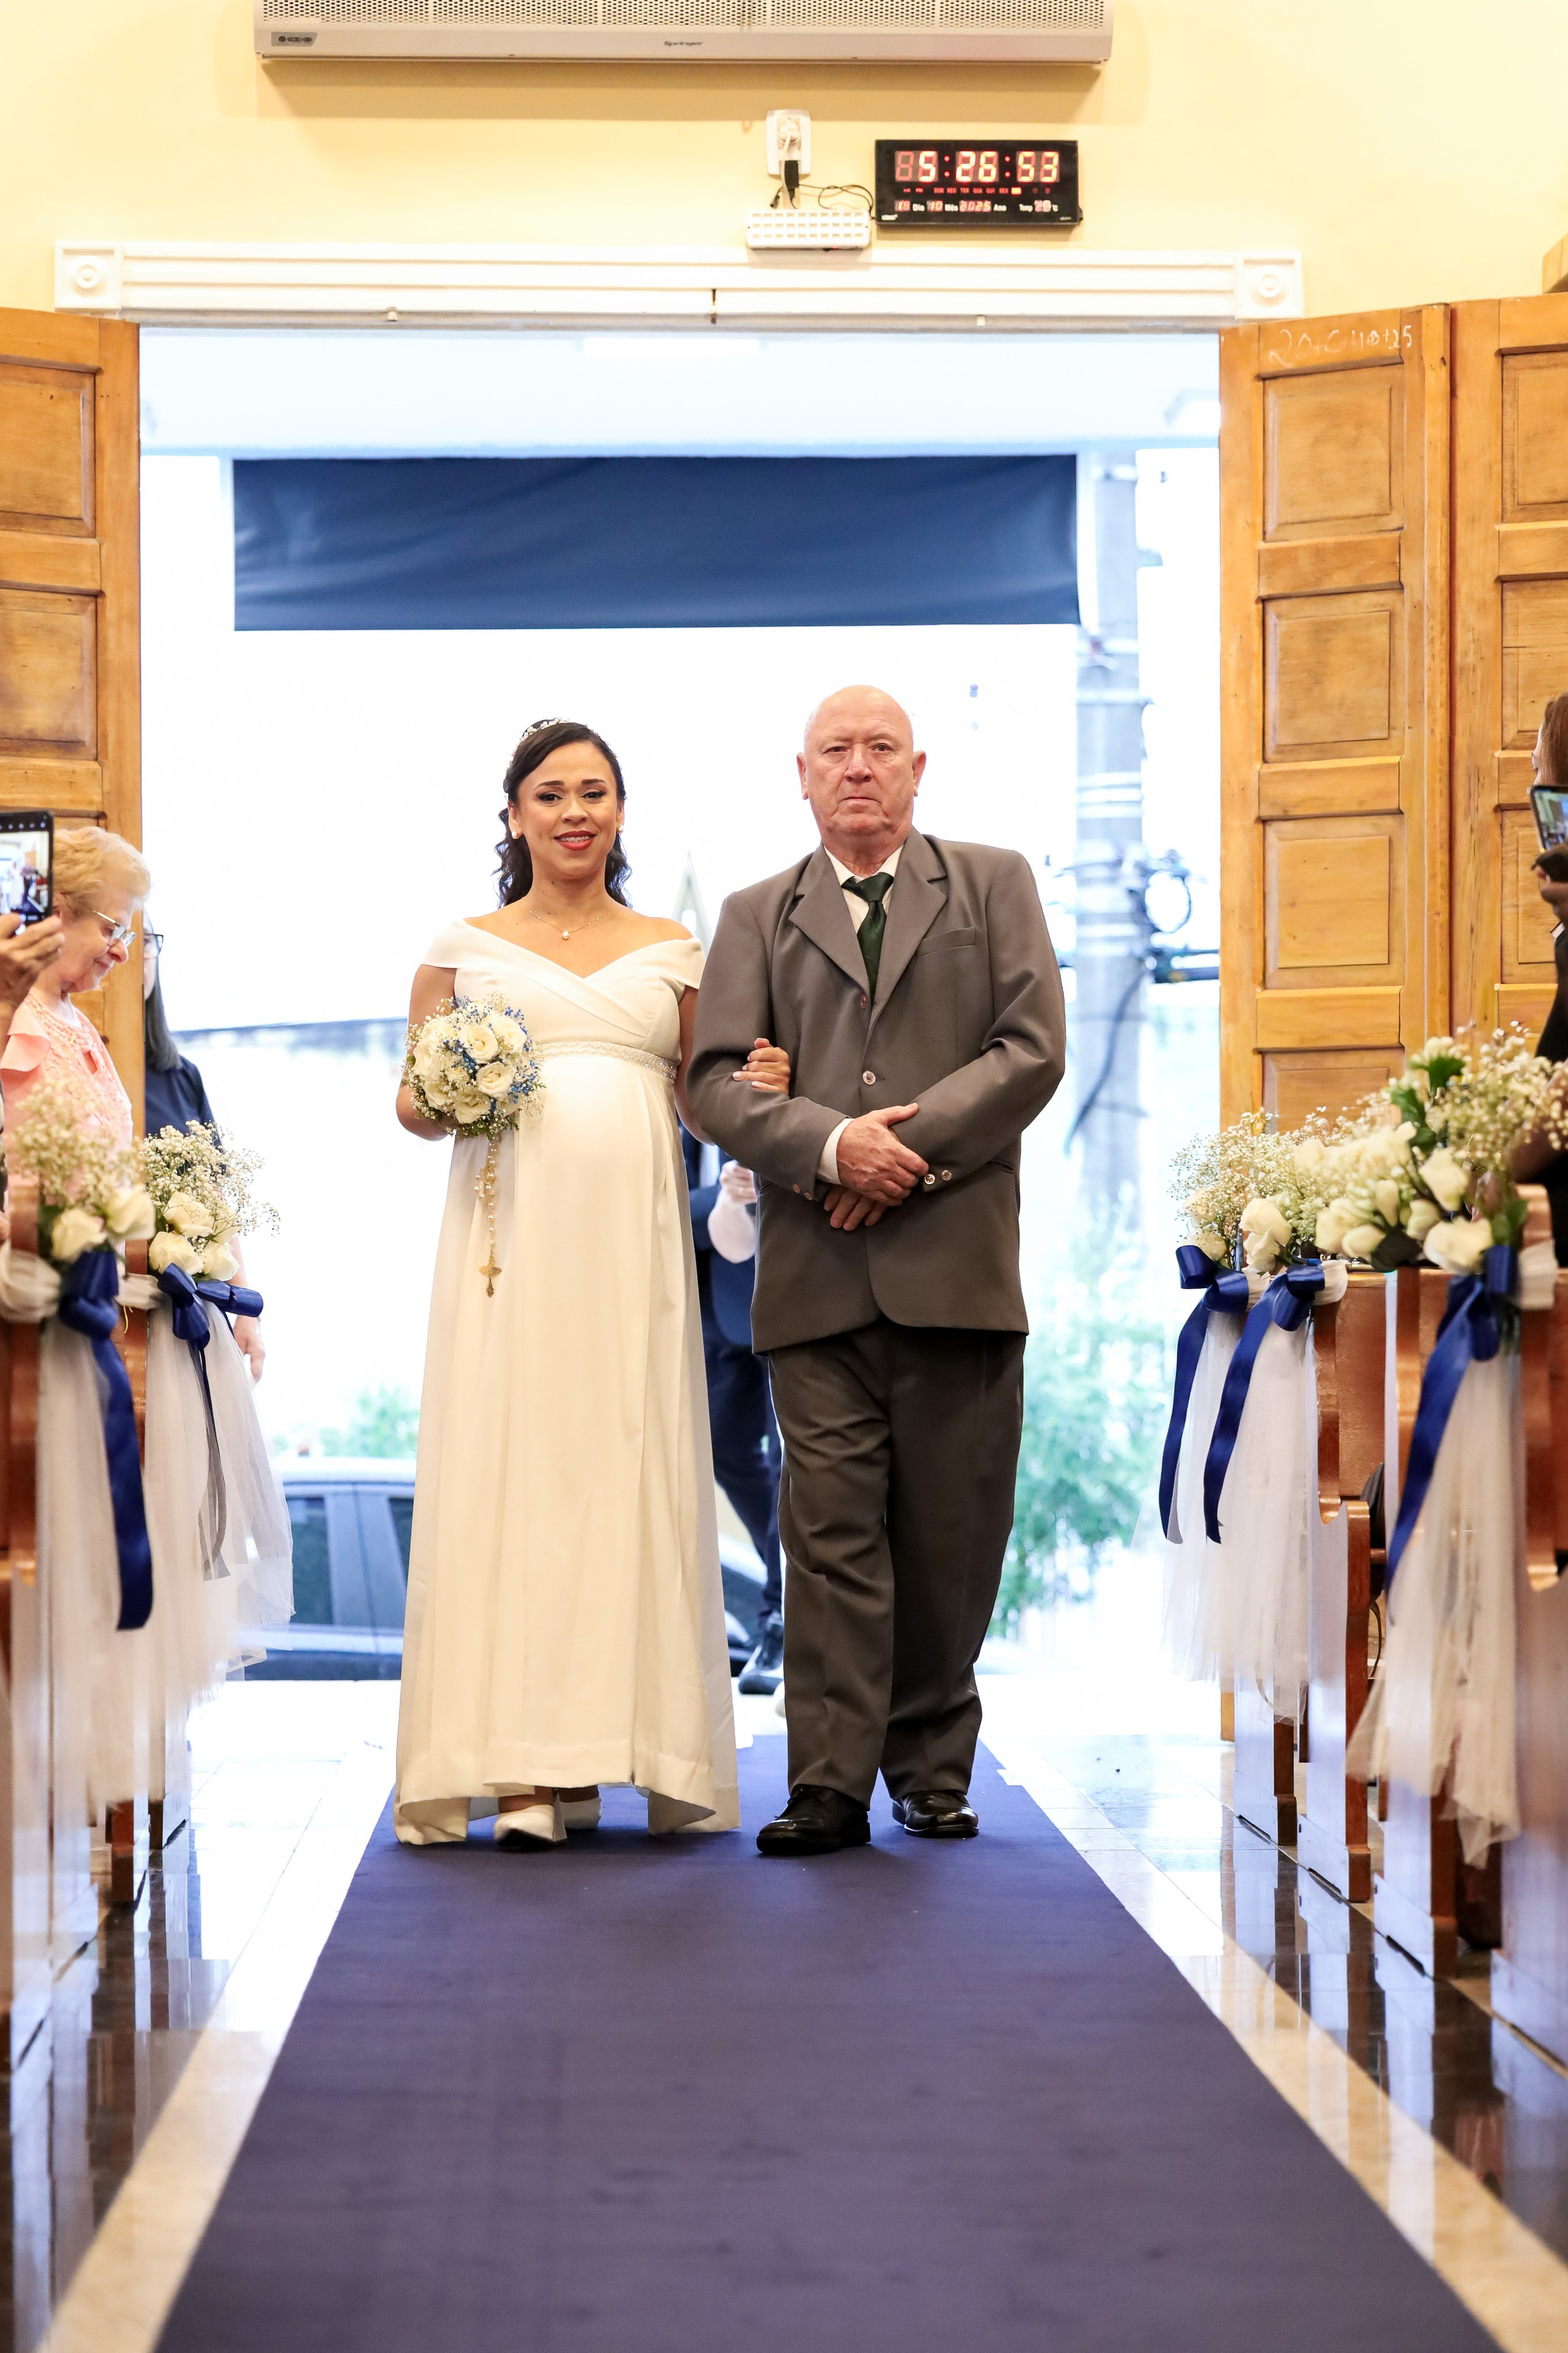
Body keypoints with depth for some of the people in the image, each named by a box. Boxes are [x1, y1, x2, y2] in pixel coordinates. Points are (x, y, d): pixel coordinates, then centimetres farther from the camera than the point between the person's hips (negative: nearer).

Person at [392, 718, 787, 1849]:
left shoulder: (673, 951, 15)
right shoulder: (465, 946, 12)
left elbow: (703, 1100, 15)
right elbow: (414, 1106, 12)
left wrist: (755, 1090, -6)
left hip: (634, 1238, 1)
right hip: (510, 1235, -1)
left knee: (635, 1466, -3)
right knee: (509, 1464, -7)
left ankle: (643, 1744, 3)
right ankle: (531, 1767, -7)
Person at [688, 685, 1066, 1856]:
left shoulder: (994, 883, 13)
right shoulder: (758, 914, 15)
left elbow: (1033, 1048, 1)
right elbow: (715, 1081, 4)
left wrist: (912, 1150, -9)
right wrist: (832, 1145, -13)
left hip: (958, 1263, 0)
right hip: (818, 1274, 0)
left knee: (952, 1533, 4)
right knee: (831, 1531, -4)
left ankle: (932, 1767, 17)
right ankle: (831, 1783, -3)